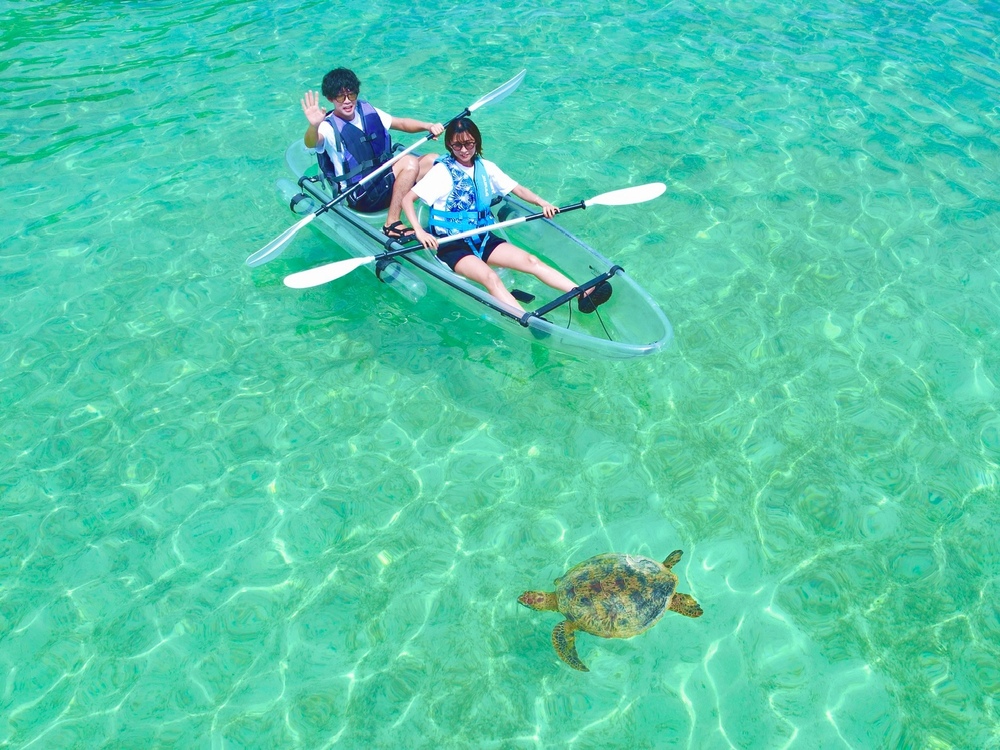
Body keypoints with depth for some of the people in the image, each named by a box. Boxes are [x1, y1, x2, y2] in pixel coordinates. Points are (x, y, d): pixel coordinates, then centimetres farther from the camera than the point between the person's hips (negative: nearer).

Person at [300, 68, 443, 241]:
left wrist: (428, 126, -5)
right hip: (361, 196, -7)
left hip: (386, 179, 7)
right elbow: (311, 143, -32)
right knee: (409, 162, -25)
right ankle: (392, 225, -23)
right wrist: (314, 126, -55)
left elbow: (401, 123, 12)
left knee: (432, 160, -4)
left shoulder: (366, 110, 8)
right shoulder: (329, 127, -11)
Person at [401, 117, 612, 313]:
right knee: (490, 277, -32)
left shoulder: (486, 167, 9)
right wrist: (419, 232, -25)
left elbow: (517, 189, 9)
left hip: (483, 238, 6)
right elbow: (407, 199, -10)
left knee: (531, 261, -13)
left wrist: (541, 203, -10)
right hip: (452, 244, -6)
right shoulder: (442, 171, -6)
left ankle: (584, 294, -24)